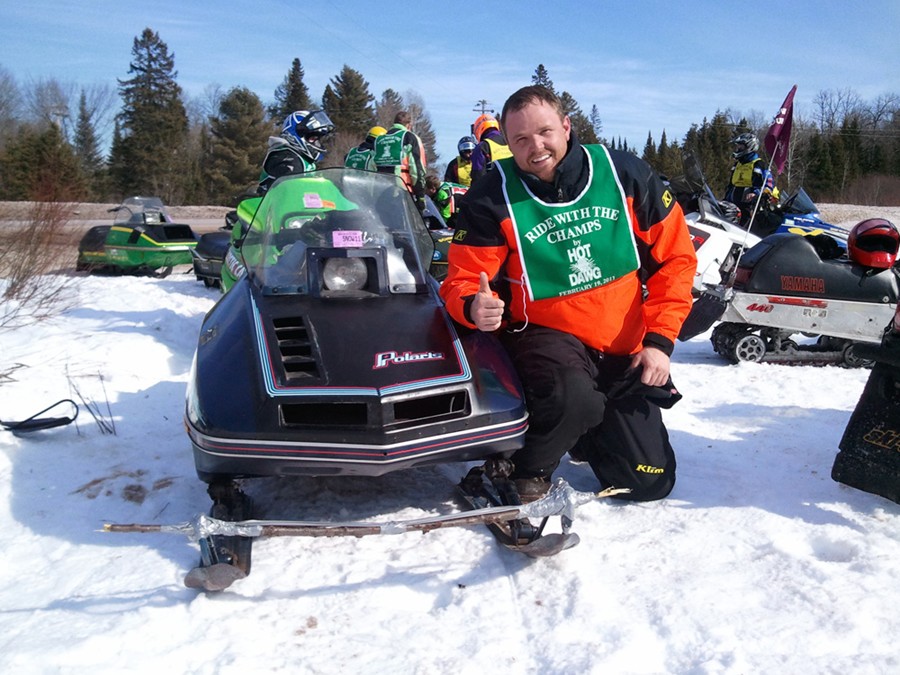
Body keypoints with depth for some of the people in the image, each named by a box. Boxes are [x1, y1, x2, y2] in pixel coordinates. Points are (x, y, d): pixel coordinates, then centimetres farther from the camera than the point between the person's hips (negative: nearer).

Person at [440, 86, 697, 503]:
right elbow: (462, 282, -10)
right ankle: (528, 470, -5)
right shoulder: (492, 197, -12)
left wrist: (660, 339, -8)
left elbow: (675, 257, -1)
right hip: (544, 333, -3)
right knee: (574, 399, -39)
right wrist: (475, 308, -35)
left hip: (625, 348, 3)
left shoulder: (626, 174, -7)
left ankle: (580, 431, 36)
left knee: (651, 484, 6)